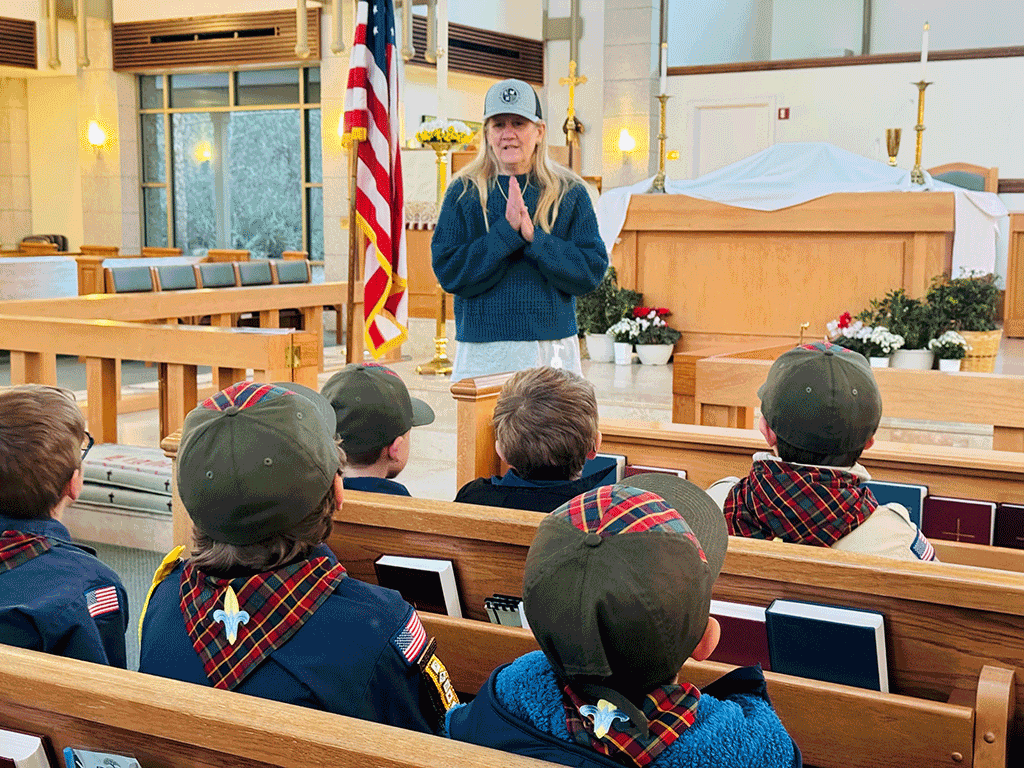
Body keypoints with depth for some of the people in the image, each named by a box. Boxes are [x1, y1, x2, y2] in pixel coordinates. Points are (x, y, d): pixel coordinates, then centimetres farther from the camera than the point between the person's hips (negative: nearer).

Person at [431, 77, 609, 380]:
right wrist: (507, 232, -14)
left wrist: (534, 237, -13)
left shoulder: (570, 193, 7)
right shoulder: (464, 192, 5)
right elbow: (447, 272, -4)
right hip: (482, 352, 0)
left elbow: (593, 270, -1)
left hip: (553, 348, 1)